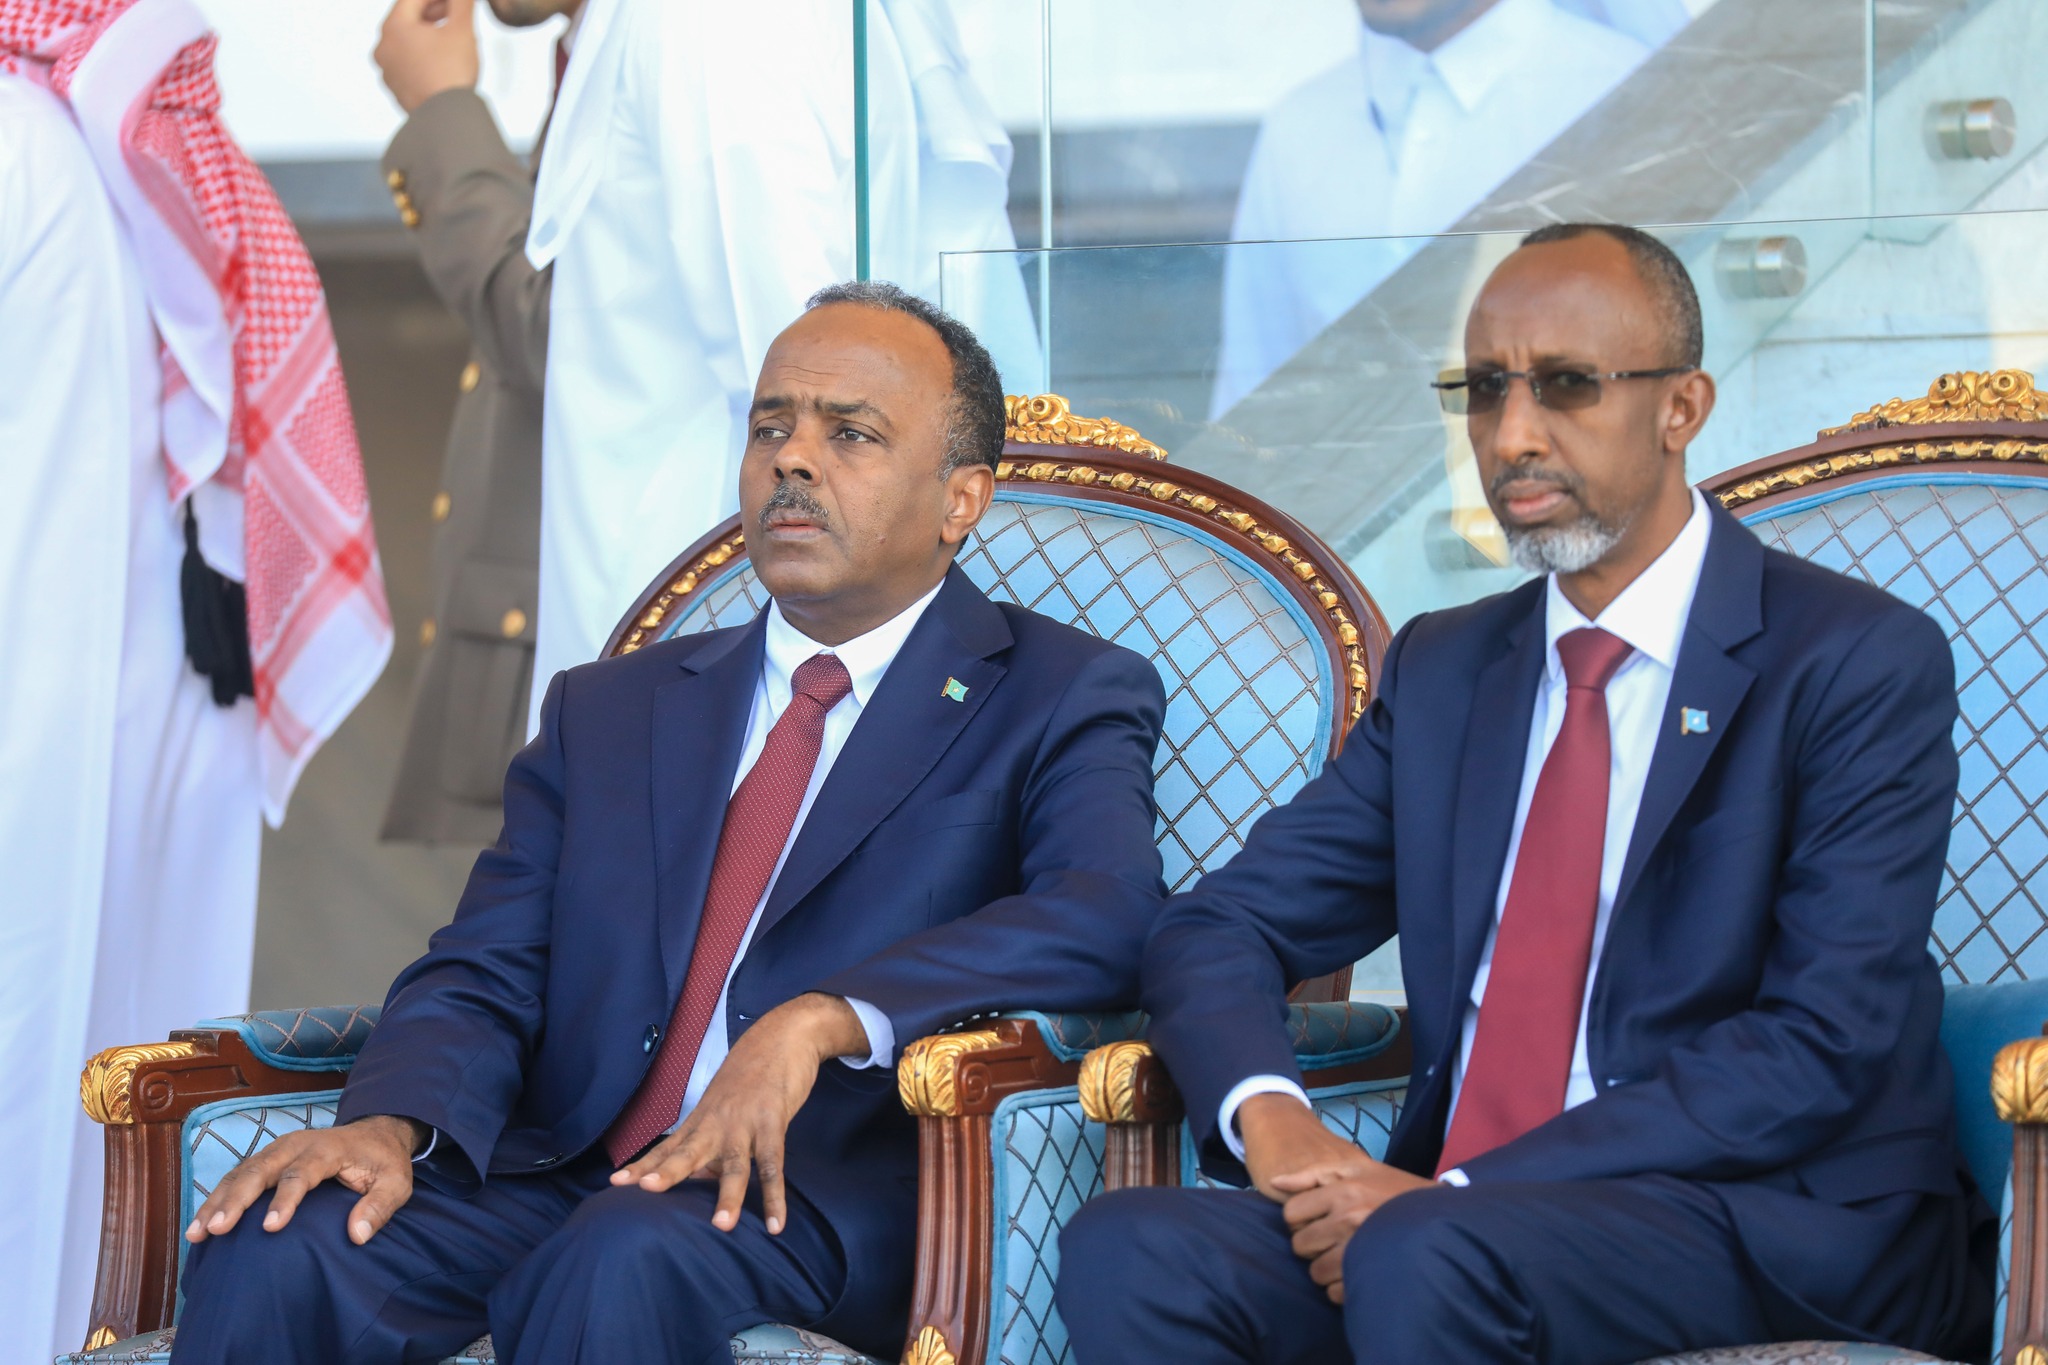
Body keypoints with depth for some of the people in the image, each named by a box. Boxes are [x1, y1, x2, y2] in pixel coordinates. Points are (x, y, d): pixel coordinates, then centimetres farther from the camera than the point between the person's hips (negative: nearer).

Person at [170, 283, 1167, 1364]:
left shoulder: (1059, 700, 9)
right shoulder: (606, 711, 23)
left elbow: (1105, 916, -12)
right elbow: (483, 979, 13)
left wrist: (821, 1020, -26)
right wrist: (390, 1124, -11)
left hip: (830, 1204, -4)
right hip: (557, 1180, 4)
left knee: (625, 1259, -37)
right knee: (269, 1253, -25)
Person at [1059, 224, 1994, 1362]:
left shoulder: (1861, 662, -3)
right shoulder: (1444, 669, 17)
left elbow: (1825, 1046, -13)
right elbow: (1221, 927, 14)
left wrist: (1457, 1192, -18)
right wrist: (1269, 1116, -11)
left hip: (1787, 1233, -5)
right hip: (1465, 1210, 5)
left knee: (1424, 1260, -35)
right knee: (1131, 1255, -23)